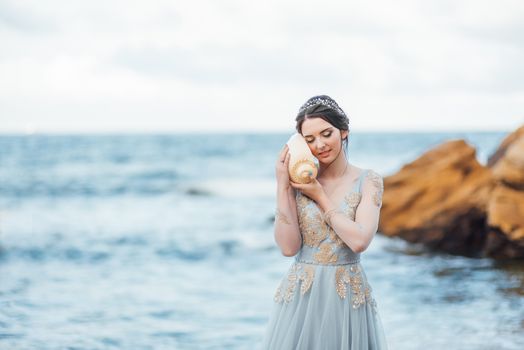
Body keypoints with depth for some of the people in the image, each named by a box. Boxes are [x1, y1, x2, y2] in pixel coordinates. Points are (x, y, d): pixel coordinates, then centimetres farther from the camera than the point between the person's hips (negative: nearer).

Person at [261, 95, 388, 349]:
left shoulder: (368, 181, -3)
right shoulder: (297, 181, 1)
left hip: (349, 297, -1)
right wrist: (282, 186, -10)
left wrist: (319, 196, -10)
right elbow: (288, 247, -8)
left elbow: (359, 241, -16)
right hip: (300, 296, 1)